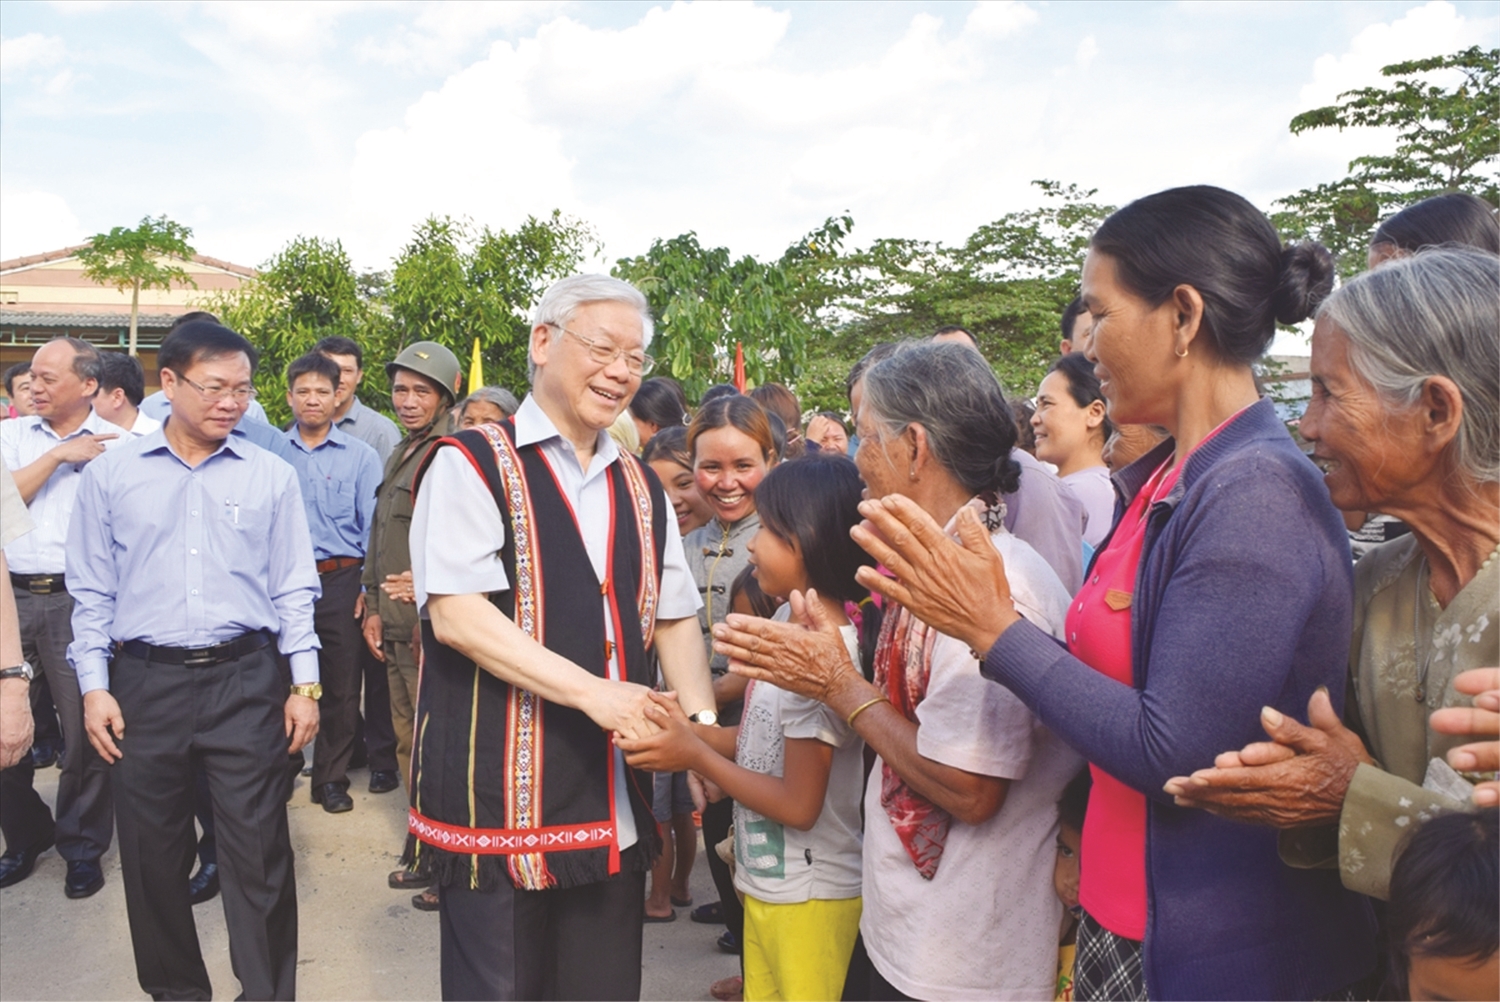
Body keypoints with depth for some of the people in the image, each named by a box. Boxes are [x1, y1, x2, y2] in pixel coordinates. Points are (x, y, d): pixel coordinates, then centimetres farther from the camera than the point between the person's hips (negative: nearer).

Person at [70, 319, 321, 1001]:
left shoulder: (273, 477, 3)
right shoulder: (111, 475, 4)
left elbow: (293, 588, 5)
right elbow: (93, 590, 7)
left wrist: (304, 683, 0)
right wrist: (94, 685, 1)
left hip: (245, 679, -1)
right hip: (144, 683, 1)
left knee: (258, 853, 1)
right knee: (151, 853, 12)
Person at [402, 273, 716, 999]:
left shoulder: (639, 488, 12)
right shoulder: (473, 463, -8)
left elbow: (674, 617, 14)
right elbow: (456, 616, -17)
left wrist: (700, 722, -2)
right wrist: (592, 692, -23)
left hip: (615, 809, 6)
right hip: (499, 802, -5)